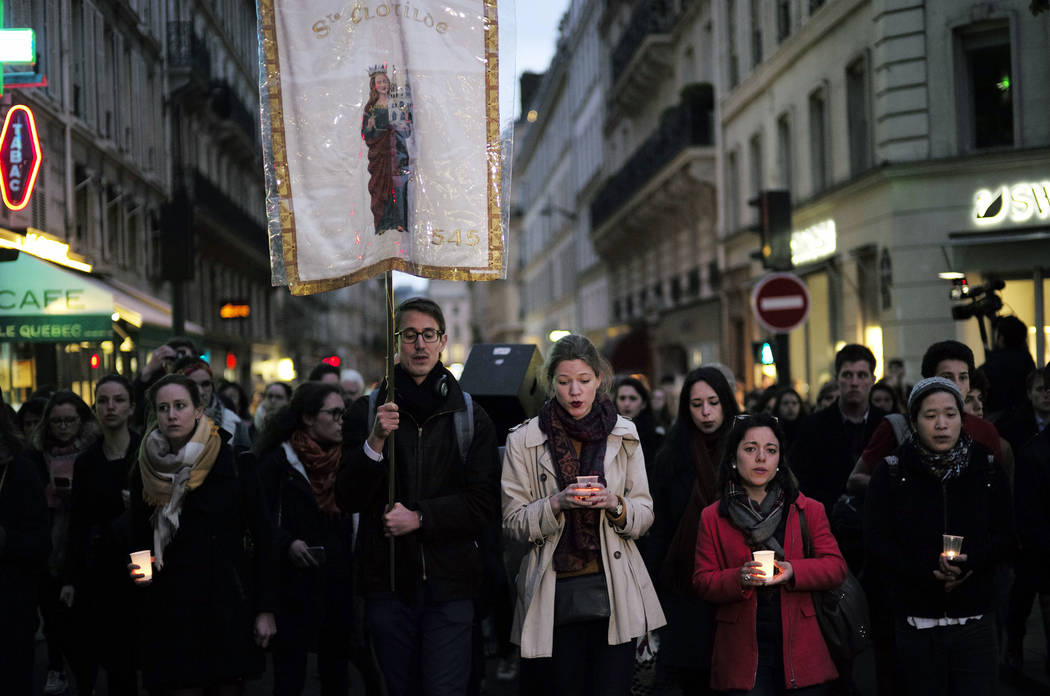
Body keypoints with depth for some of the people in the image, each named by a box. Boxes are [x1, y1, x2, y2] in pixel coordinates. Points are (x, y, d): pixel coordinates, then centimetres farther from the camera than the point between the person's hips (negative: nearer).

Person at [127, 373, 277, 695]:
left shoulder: (233, 463, -2)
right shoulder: (144, 474, 6)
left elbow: (262, 537, -2)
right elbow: (138, 541, 14)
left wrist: (265, 608, -5)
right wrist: (140, 570, -9)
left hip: (228, 606, -1)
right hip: (170, 613, 1)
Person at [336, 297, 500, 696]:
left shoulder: (471, 416, 4)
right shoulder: (367, 413, 5)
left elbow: (484, 503, -2)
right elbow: (348, 500, -2)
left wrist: (420, 517, -13)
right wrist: (375, 442, -16)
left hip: (449, 584, -1)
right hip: (388, 583, 1)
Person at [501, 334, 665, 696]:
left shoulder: (623, 435, 6)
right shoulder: (524, 441, 1)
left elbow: (645, 514, 8)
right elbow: (513, 523, 0)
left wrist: (615, 505, -13)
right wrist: (557, 504, -18)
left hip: (613, 588, 1)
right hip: (555, 594, -1)